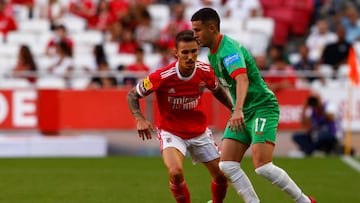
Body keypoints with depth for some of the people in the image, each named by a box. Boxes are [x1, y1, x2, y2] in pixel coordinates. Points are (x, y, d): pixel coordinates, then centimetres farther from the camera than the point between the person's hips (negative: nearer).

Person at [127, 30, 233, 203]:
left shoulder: (205, 72, -14)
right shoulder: (162, 76, -26)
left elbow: (217, 90, 10)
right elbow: (132, 95, -13)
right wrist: (140, 119, -28)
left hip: (199, 132, 4)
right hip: (171, 132, -4)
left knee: (221, 176, 5)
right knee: (175, 172, -30)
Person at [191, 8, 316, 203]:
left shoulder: (229, 49, -21)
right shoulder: (212, 53, 10)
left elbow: (242, 79, -40)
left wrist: (238, 110, -52)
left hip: (262, 108, -9)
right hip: (242, 113, 9)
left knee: (262, 166, -19)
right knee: (227, 165, -7)